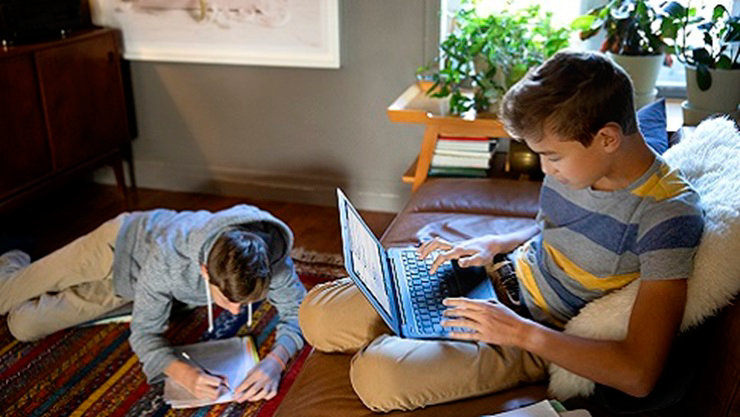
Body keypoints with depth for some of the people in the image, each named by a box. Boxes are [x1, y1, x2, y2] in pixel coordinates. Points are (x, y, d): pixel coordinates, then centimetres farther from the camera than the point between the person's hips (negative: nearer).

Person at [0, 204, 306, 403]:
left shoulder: (270, 258, -38)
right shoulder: (166, 258, -45)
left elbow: (298, 311, -28)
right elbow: (144, 333, -34)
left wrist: (275, 360, -48)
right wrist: (183, 374, -53)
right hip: (117, 244, -3)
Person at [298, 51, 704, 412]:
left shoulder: (670, 214, -24)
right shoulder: (573, 163, -3)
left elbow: (639, 375, -27)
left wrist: (521, 332, -23)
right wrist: (492, 244, 1)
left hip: (541, 343, -6)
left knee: (376, 373, -29)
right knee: (316, 315, -7)